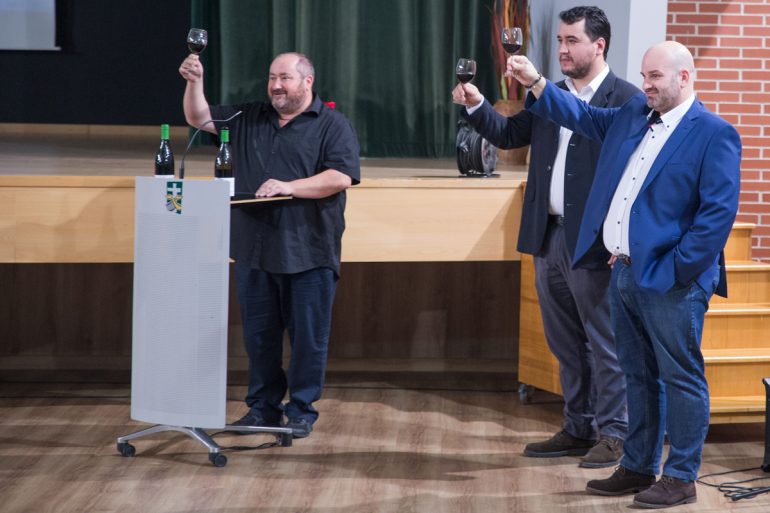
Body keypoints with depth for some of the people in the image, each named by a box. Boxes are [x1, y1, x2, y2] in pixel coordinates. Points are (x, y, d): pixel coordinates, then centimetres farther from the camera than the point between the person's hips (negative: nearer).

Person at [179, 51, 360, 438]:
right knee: (259, 333, 10)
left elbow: (341, 176, -12)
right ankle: (263, 407, 19)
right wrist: (194, 83, -3)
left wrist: (289, 187, -19)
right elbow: (198, 118, 15)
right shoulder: (248, 119, 15)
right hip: (254, 248, 5)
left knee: (308, 335, 0)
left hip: (308, 253, -5)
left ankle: (301, 410, 9)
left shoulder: (332, 125, 0)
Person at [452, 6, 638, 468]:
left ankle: (613, 434, 11)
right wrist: (476, 106, -2)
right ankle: (578, 429, 26)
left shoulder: (626, 100, -10)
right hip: (549, 238, 8)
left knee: (604, 343, 1)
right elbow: (508, 135, 15)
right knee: (566, 344, 15)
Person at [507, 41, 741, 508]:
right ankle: (638, 468, 25)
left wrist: (675, 270, -17)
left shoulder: (714, 135, -11)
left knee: (681, 378, 0)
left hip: (670, 281, -8)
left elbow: (719, 212, -15)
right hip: (625, 273, 8)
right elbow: (583, 117, 25)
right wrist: (536, 81, 14)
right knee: (639, 376, 15)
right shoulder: (633, 115, 11)